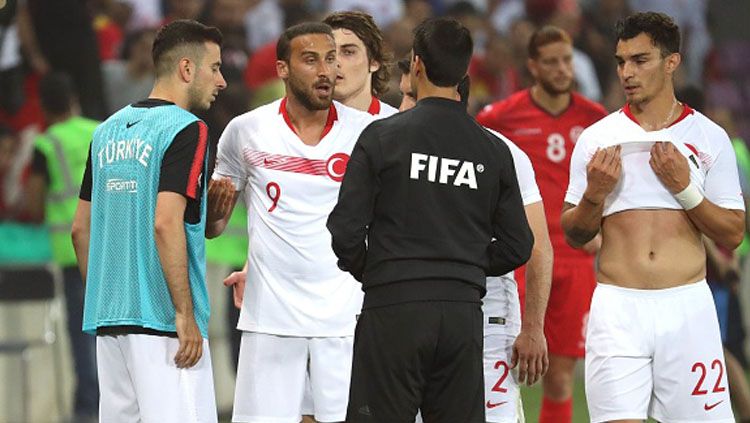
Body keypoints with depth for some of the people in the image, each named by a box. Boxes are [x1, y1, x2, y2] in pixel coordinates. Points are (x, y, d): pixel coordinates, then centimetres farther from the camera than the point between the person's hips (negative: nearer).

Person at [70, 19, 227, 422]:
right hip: (161, 321, -8)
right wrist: (185, 313, -18)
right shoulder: (186, 130, -9)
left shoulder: (109, 130, 14)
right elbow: (166, 223, -20)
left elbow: (81, 228, 17)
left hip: (108, 319, 8)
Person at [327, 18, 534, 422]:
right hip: (463, 314, 3)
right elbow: (517, 247, 8)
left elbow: (345, 232, -7)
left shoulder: (382, 136, -4)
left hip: (393, 312, -3)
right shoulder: (493, 150, 6)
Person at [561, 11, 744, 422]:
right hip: (618, 307, 0)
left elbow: (733, 234, 4)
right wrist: (594, 194, -7)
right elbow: (573, 234, 11)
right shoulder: (597, 138, 7)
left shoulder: (709, 137, 5)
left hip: (687, 306, 0)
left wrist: (685, 188, -8)